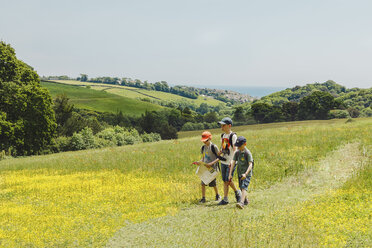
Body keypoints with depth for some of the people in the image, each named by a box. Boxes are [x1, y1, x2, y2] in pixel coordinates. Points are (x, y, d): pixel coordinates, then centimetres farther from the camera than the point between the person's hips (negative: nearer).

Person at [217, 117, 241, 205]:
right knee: (225, 180, 8)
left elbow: (234, 150, -16)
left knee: (228, 180, -8)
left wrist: (231, 162, -22)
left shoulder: (233, 136, -11)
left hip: (231, 162, -8)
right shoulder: (223, 135, 12)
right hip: (223, 161, 8)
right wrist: (219, 154, 6)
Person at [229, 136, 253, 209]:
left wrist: (245, 174, -34)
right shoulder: (237, 152, 3)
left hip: (247, 174, -7)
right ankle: (246, 200, 38)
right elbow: (233, 162, 2)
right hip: (240, 173, 7)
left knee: (244, 188, -20)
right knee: (241, 188, 17)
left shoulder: (247, 153, -15)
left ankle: (241, 203, -33)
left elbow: (250, 165, -22)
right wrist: (230, 174, -4)